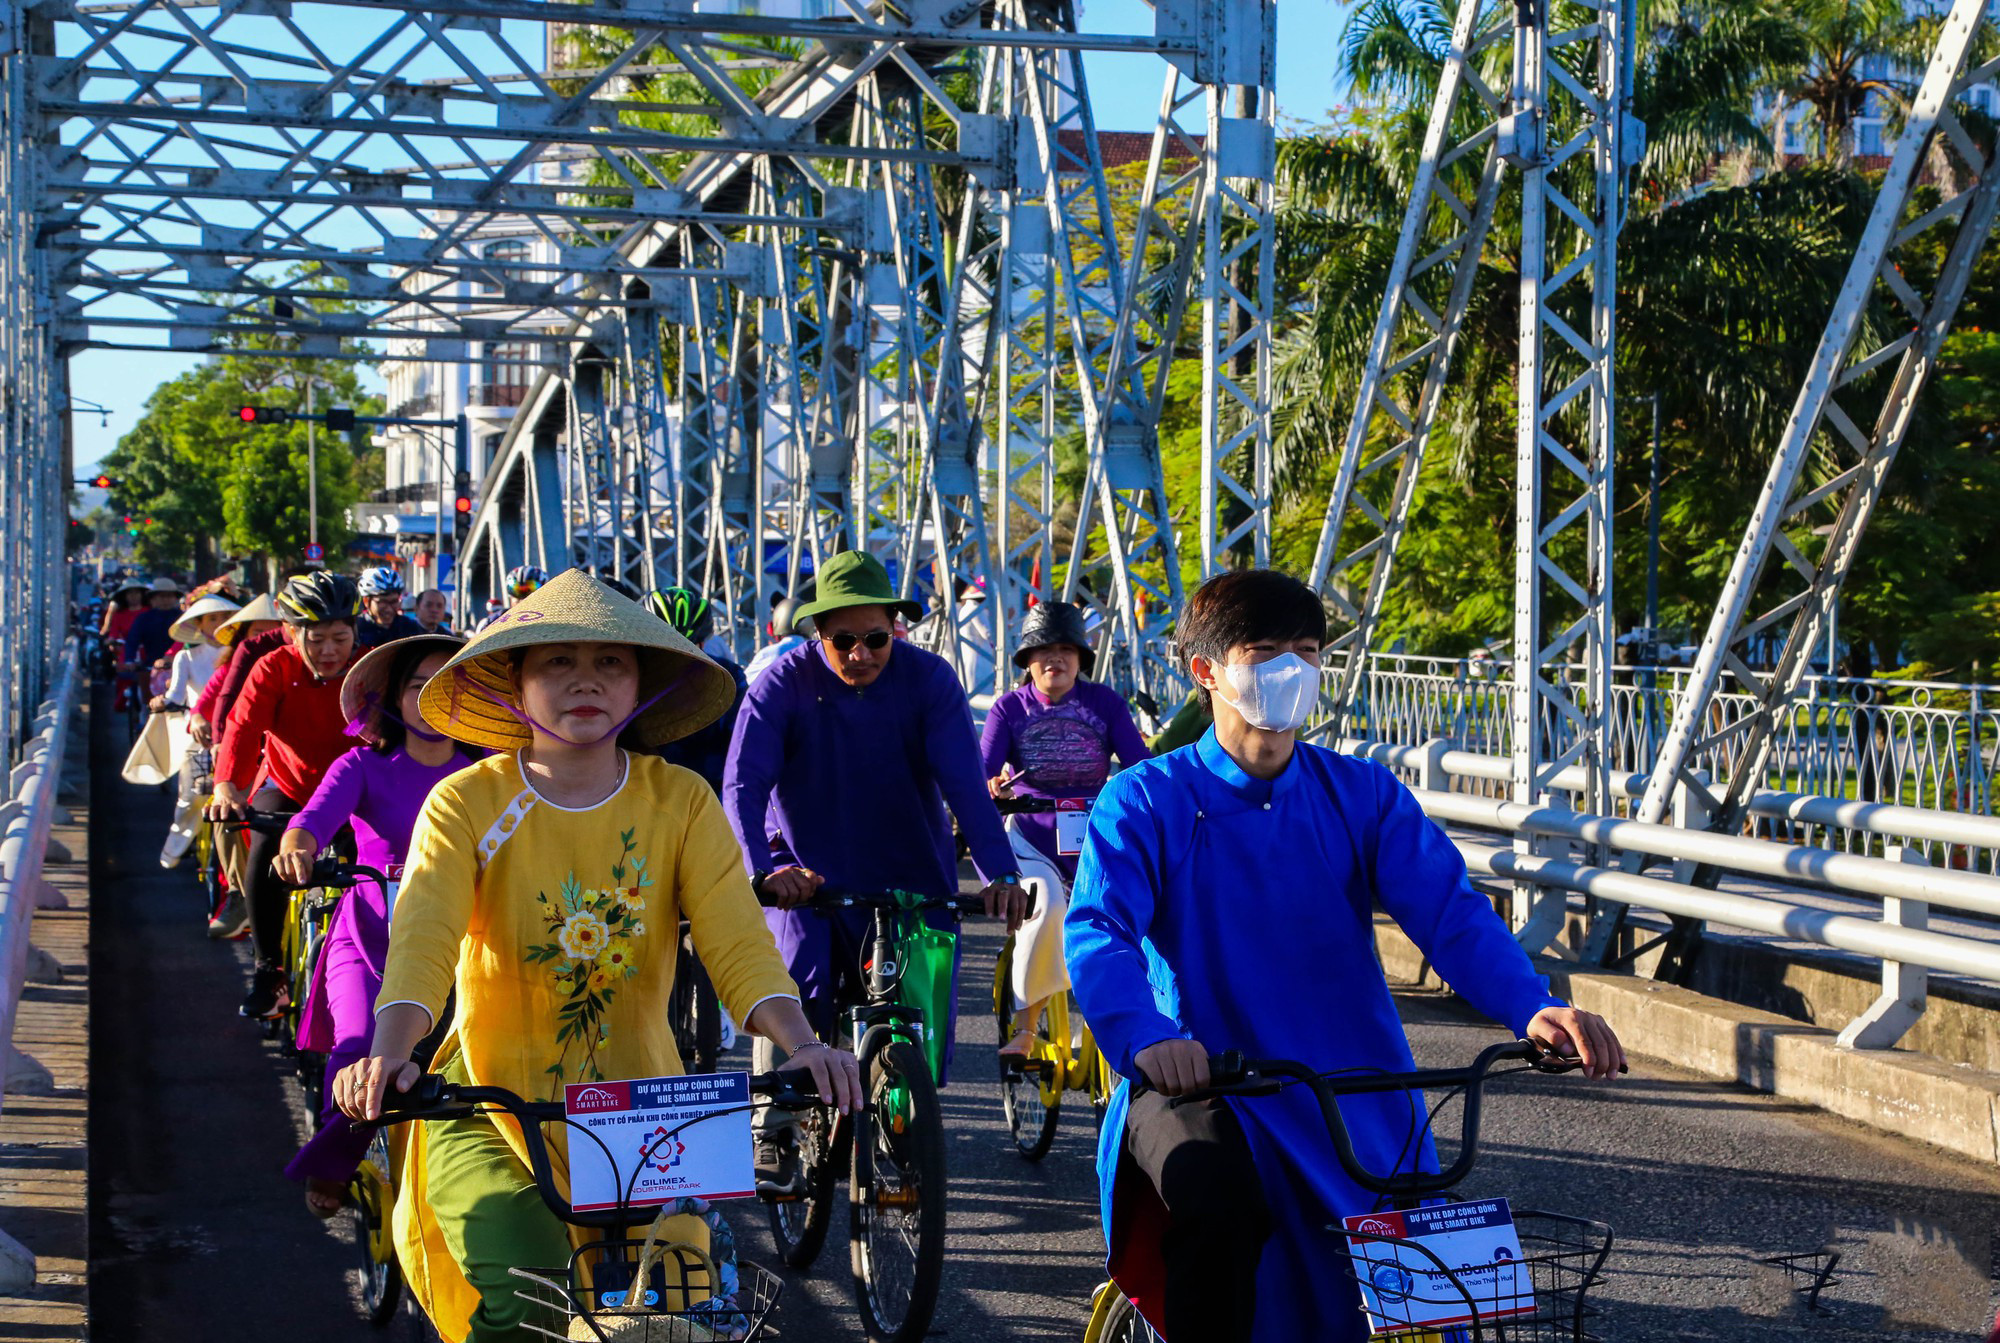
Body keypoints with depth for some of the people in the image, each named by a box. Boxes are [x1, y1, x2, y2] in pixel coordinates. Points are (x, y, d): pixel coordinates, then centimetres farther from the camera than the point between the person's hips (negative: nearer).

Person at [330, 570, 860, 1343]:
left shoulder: (681, 804, -1)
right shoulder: (466, 803, -5)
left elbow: (737, 941, -13)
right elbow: (423, 935, -20)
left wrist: (800, 1045, -31)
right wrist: (390, 1054, -39)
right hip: (488, 1112, -2)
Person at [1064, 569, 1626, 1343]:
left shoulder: (1363, 794, 5)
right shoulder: (1145, 801, -3)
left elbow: (1448, 910, -7)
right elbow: (1096, 929, -18)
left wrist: (1534, 1008, -27)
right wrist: (1146, 1037, -40)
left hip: (1356, 1103, 3)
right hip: (1202, 1090, -3)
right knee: (1217, 1198, -35)